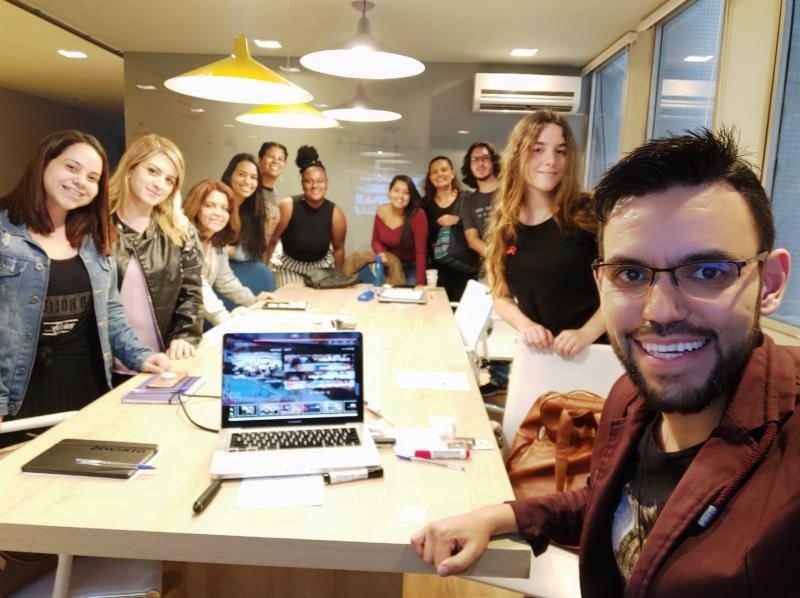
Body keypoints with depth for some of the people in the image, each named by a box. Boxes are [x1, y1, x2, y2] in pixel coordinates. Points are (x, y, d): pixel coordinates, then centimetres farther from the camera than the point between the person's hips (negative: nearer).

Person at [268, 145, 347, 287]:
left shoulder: (335, 213, -18)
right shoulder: (287, 206, -24)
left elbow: (338, 249, -5)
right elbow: (272, 240, -15)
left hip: (321, 266, 2)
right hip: (289, 266, -2)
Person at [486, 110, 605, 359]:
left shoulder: (588, 213, -6)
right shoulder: (502, 222, 4)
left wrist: (585, 334, -15)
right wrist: (525, 325, -7)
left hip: (594, 350, -2)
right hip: (537, 351, 3)